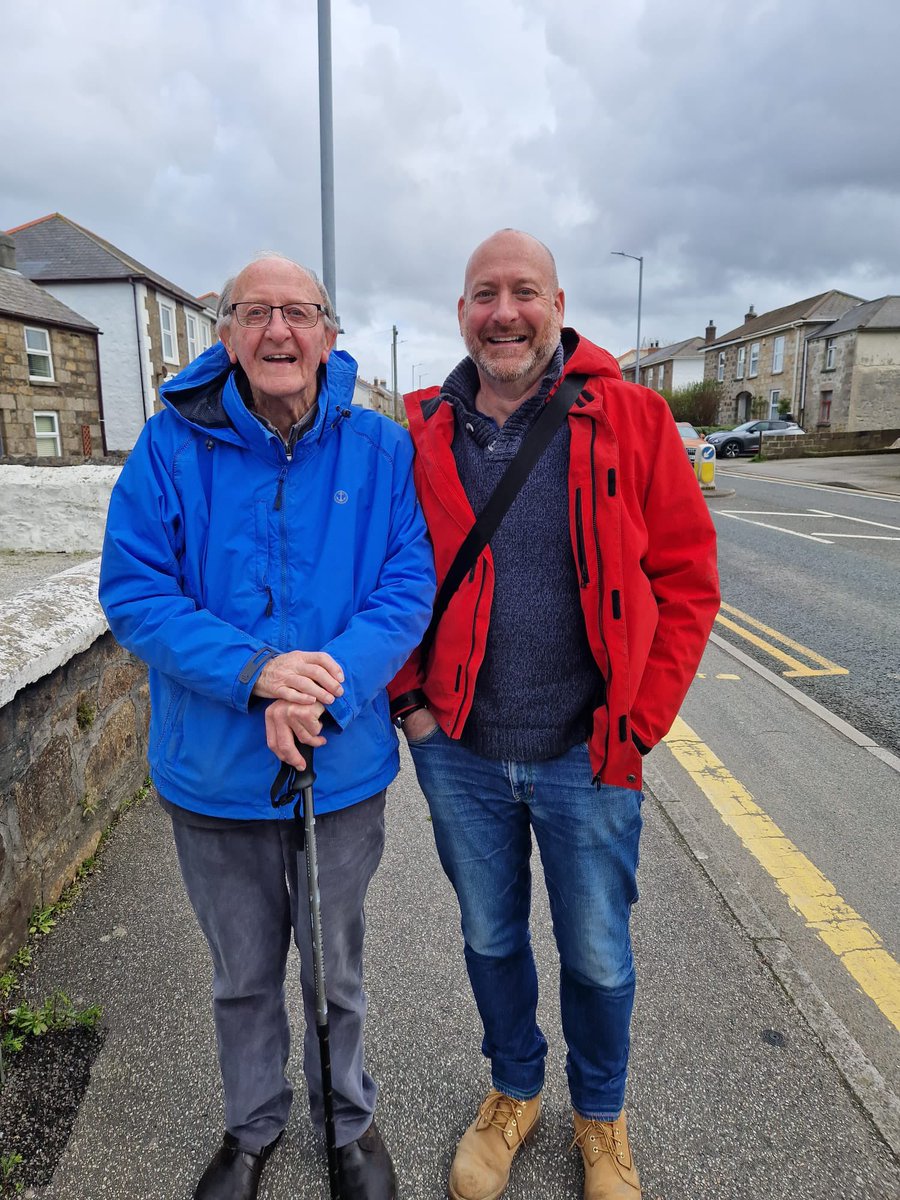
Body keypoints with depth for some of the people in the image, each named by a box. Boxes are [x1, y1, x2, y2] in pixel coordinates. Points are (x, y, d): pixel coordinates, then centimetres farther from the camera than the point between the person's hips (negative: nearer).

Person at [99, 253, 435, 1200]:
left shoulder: (382, 450, -7)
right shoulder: (171, 447, -7)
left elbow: (408, 588, -12)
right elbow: (132, 592, -11)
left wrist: (327, 688, -27)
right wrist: (254, 671, -25)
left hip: (342, 770, 0)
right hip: (212, 775, 1)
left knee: (335, 969, 23)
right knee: (242, 975, 24)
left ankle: (349, 1121, 53)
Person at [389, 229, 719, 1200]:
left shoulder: (631, 420, -7)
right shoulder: (418, 437, -1)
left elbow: (686, 579, -5)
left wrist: (636, 723, -8)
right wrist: (410, 700, -2)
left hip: (587, 758, -1)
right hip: (458, 753, 2)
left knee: (598, 956, 16)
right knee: (490, 939, 21)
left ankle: (601, 1116, 47)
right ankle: (513, 1092, 50)